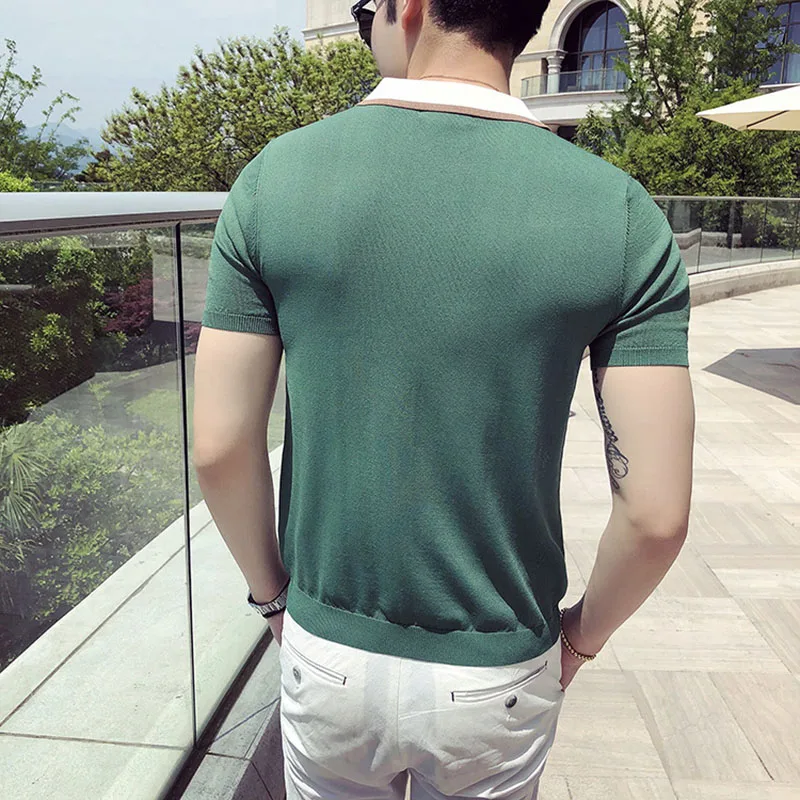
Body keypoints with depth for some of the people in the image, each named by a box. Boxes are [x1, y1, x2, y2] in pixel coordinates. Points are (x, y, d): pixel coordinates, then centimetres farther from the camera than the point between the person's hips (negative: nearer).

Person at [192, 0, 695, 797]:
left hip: (328, 652, 1)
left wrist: (271, 591, 8)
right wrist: (582, 635, 5)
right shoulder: (621, 214, -13)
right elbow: (656, 512, -14)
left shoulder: (274, 177, -12)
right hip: (500, 677, 0)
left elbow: (221, 447, -10)